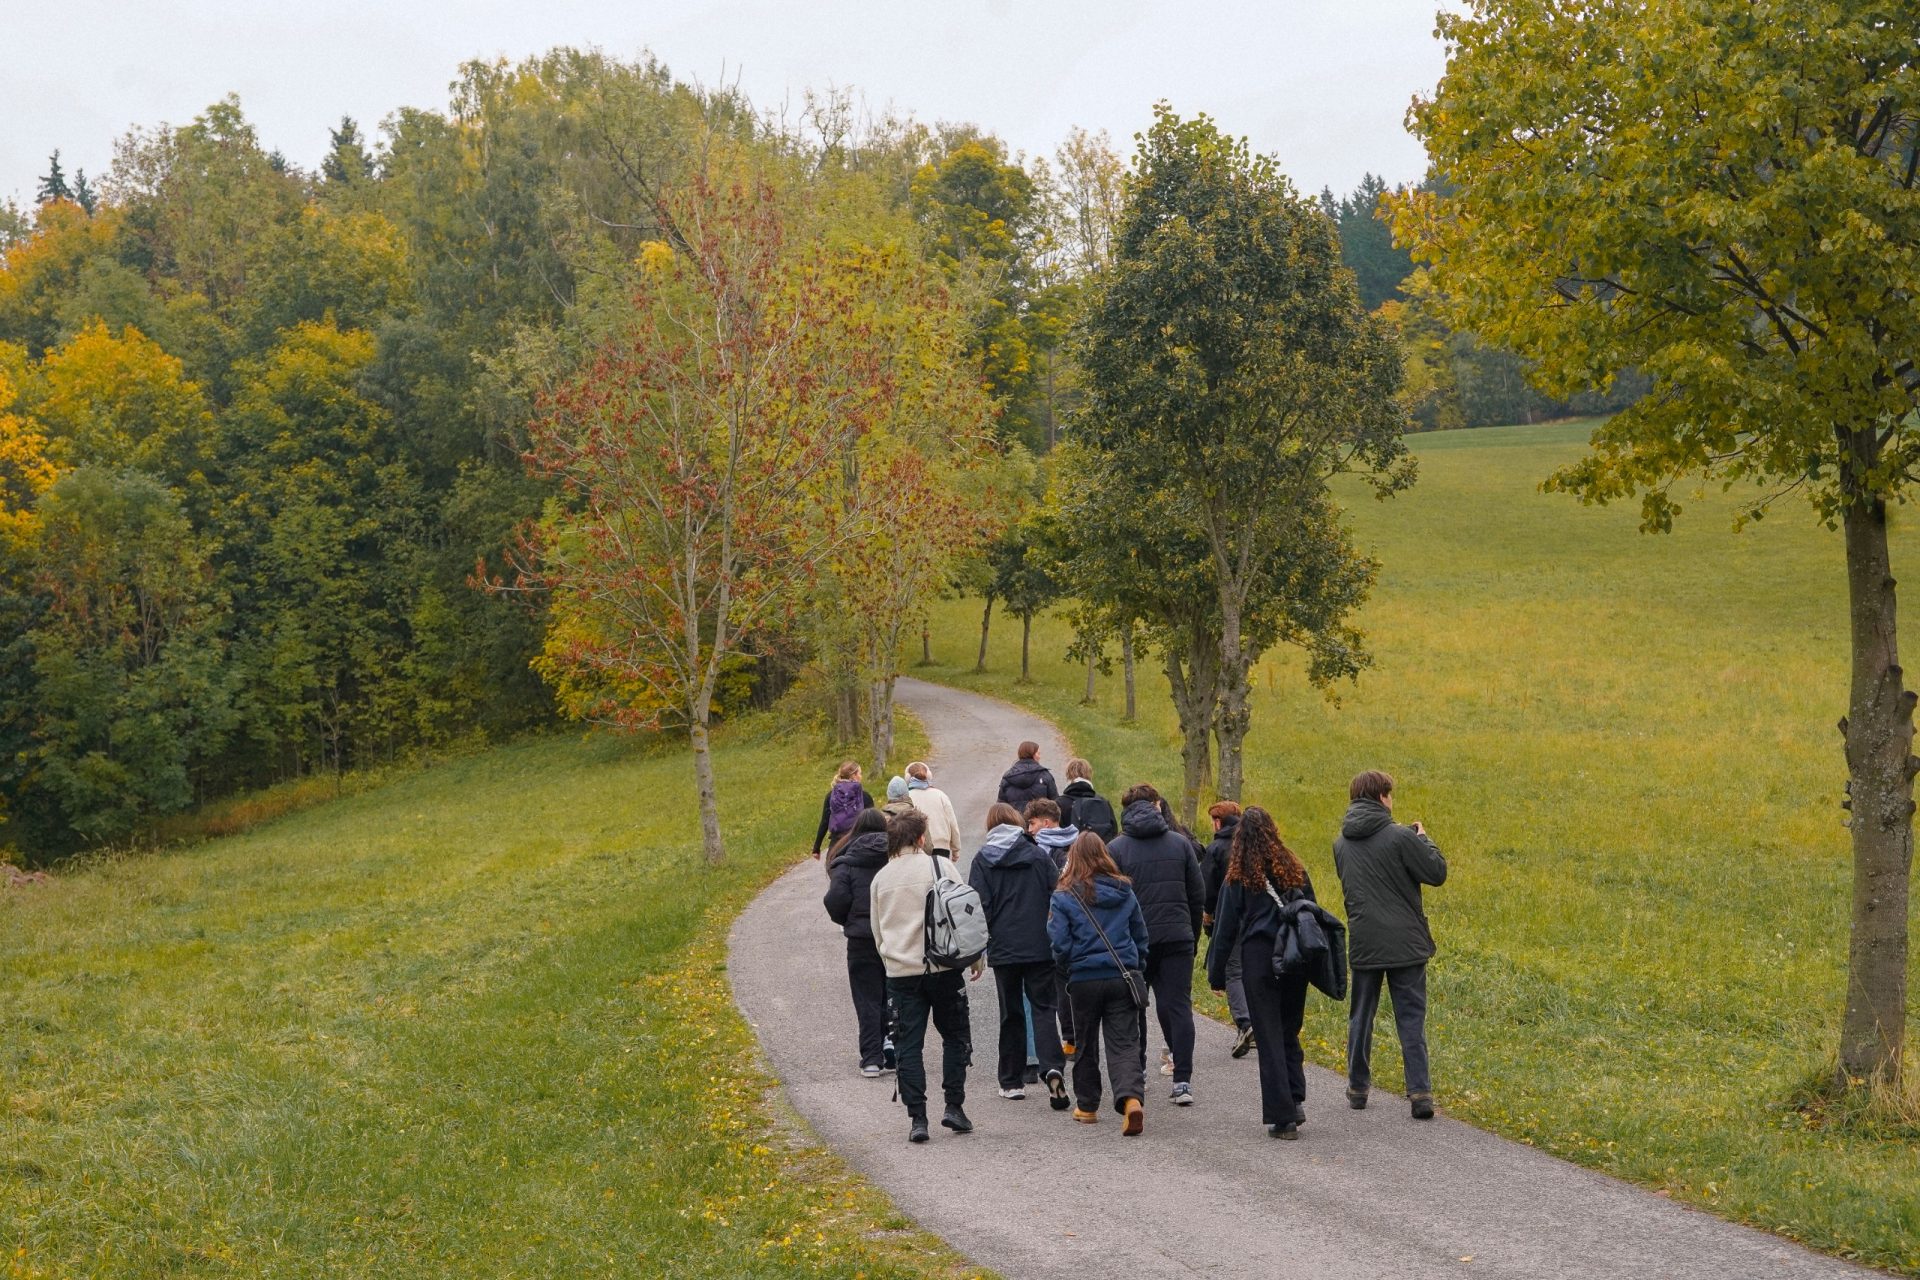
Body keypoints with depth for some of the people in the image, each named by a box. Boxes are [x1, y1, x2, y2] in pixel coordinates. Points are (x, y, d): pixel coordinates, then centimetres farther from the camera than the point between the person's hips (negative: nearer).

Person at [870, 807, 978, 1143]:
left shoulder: (880, 879, 10)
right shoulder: (940, 866, -2)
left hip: (900, 972, 2)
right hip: (943, 967, -2)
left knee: (907, 1045, 4)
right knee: (955, 1037, 12)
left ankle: (916, 1118, -1)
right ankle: (954, 1106, 7)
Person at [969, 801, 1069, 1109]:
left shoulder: (983, 860, 0)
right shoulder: (1038, 855, 3)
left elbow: (979, 906, -6)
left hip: (1003, 948, 0)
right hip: (1040, 947, 0)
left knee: (1011, 1014, 12)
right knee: (1043, 1007, 2)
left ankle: (1012, 1081, 16)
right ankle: (1052, 1068, -20)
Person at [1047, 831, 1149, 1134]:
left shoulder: (1064, 897, -7)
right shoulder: (1125, 893, 4)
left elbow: (1060, 944, -7)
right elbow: (1141, 937, 11)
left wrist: (1067, 966, 14)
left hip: (1084, 980, -2)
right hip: (1123, 978, 2)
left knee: (1086, 1044, 15)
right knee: (1124, 1043, 0)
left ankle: (1087, 1106, 25)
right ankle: (1131, 1098, -23)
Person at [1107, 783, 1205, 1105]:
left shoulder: (1117, 848, -2)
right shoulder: (1180, 843, 5)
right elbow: (1198, 895, 7)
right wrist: (1192, 934, 16)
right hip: (1177, 938, 1)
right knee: (1178, 1006, 0)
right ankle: (1182, 1081, -9)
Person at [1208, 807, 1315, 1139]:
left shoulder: (1238, 877, -2)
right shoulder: (1294, 869, 7)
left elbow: (1226, 927, -1)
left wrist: (1216, 973, 6)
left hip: (1258, 958, -3)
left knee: (1269, 1039, 1)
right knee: (1289, 1033, 17)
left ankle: (1282, 1117, -3)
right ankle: (1297, 1101, 5)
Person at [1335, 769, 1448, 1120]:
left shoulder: (1341, 843, 5)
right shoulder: (1400, 837, -12)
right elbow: (1437, 873, -10)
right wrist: (1424, 840, 7)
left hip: (1362, 944, 4)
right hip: (1405, 943, -4)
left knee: (1360, 1016, 15)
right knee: (1411, 1020, 2)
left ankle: (1358, 1088, 20)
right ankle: (1420, 1092, -3)